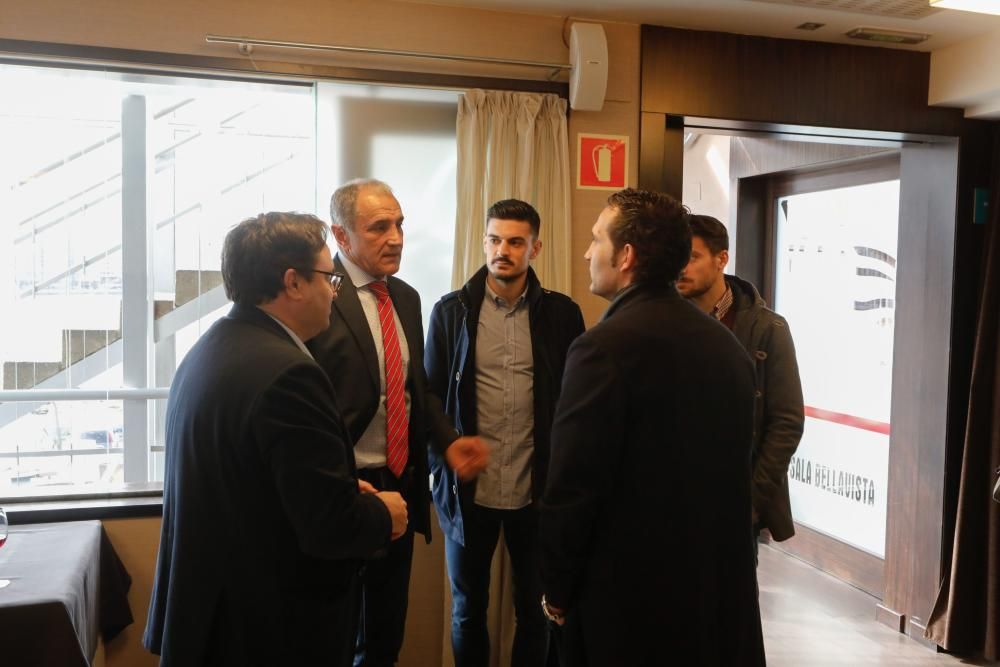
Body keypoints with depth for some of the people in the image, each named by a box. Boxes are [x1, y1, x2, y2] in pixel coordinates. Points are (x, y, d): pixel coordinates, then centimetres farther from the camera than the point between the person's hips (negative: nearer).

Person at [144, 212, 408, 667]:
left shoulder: (206, 351, 4)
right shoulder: (287, 373, -26)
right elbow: (332, 528, -26)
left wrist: (344, 490, 9)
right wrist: (383, 514, -7)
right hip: (276, 629, -8)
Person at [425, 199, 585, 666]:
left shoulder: (562, 313, -1)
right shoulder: (451, 311, -1)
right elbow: (431, 396, 2)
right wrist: (441, 465, -4)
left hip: (538, 489, 0)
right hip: (467, 489, 0)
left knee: (536, 610, 15)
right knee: (468, 610, 17)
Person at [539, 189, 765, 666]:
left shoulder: (605, 347, -20)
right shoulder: (728, 345, 2)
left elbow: (572, 489, -19)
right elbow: (733, 470, 8)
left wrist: (557, 591, -5)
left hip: (628, 596, -6)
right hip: (719, 587, 6)